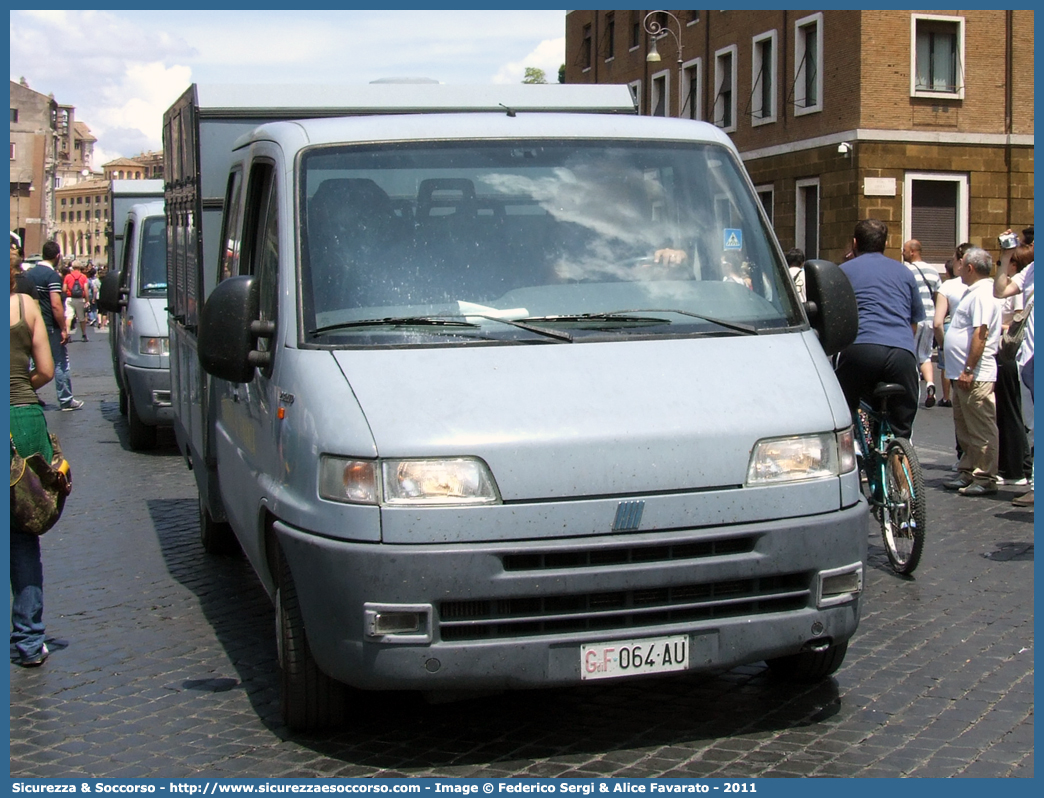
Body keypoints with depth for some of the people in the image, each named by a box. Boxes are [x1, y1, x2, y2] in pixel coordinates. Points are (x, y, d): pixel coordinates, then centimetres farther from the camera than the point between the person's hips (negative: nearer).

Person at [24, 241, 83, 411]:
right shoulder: (52, 276, -15)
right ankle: (66, 400, 5)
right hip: (51, 326, -7)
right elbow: (56, 305, -21)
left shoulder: (29, 273, 8)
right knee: (61, 362, 2)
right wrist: (64, 329, -16)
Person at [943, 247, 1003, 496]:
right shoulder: (975, 292, 18)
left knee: (981, 431, -5)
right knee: (965, 430, 15)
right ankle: (967, 474, 22)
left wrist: (968, 370, -24)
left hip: (975, 377, -11)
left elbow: (980, 335, -23)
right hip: (963, 375, 11)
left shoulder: (983, 294, -15)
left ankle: (985, 479, -1)